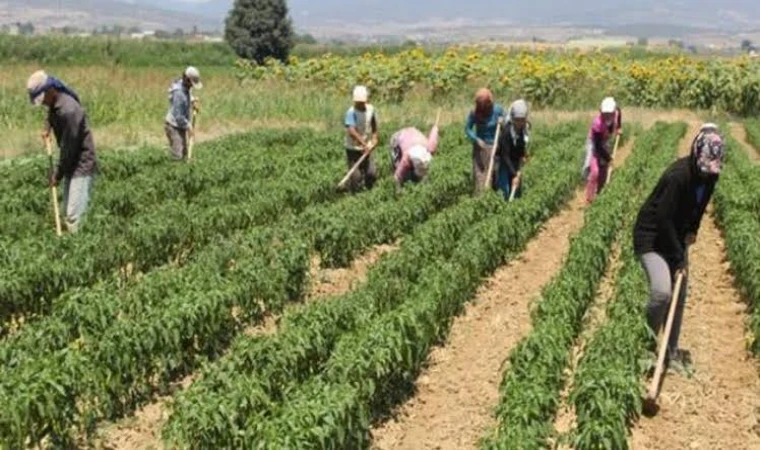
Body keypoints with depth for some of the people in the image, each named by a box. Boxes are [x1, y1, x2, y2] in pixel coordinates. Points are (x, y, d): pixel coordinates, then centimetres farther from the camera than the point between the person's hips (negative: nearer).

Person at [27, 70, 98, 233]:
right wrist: (48, 127, 11)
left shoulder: (69, 110, -26)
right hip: (72, 165, 10)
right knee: (68, 212, 12)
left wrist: (58, 175, -12)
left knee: (75, 215, -15)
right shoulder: (54, 103, 3)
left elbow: (69, 148, -21)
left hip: (82, 165, -10)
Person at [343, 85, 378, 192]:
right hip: (353, 149, -4)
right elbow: (351, 131, -33)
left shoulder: (371, 109, -4)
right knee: (356, 176, -7)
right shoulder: (351, 112, -20)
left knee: (372, 173, 0)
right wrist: (364, 144, -38)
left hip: (366, 149, 4)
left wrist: (374, 138, 6)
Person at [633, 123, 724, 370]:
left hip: (676, 236, 8)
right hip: (652, 237, -8)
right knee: (662, 292, -21)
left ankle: (671, 350, 22)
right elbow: (664, 219, -27)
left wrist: (693, 230, -1)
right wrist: (679, 259, -22)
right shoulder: (678, 175, -29)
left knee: (680, 296, 9)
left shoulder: (709, 175, -7)